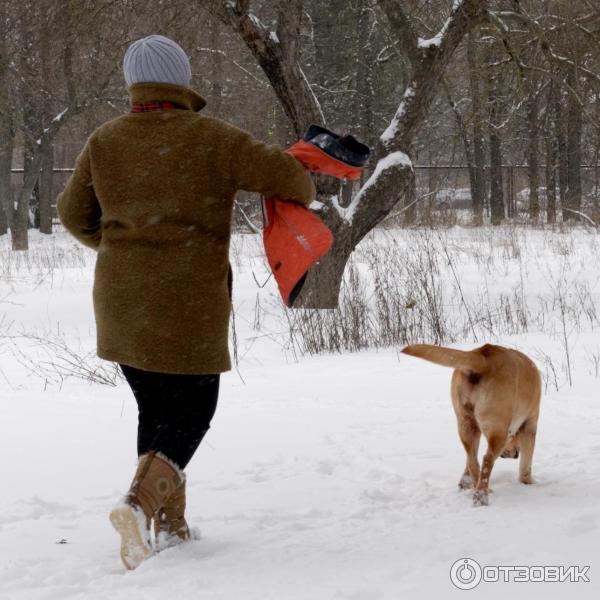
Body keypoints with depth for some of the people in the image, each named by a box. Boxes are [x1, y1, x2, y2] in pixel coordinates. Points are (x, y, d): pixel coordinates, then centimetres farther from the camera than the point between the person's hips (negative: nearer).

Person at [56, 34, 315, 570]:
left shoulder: (105, 142, 3)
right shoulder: (210, 139, -10)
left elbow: (75, 213, 13)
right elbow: (282, 173, -11)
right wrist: (304, 194, 13)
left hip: (121, 301, 5)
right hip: (188, 303, -5)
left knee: (154, 410, 18)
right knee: (191, 411, 5)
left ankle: (170, 526, 17)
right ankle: (142, 502, -19)